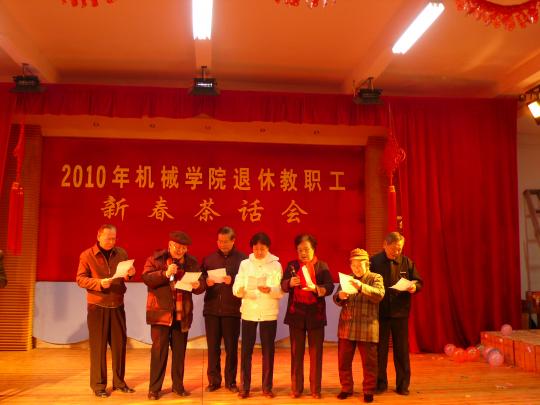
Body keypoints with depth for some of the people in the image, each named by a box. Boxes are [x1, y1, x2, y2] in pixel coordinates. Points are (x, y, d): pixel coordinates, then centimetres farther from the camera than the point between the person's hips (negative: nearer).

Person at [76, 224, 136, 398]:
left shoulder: (121, 253, 5)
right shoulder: (87, 255, -5)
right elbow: (80, 279, -8)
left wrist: (130, 274, -11)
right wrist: (99, 283, -23)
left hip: (117, 305, 4)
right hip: (97, 306, -3)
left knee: (119, 343, 8)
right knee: (98, 345, 2)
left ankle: (119, 382, 21)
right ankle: (98, 385, 14)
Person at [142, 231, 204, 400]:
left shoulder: (192, 262, 7)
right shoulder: (155, 258, -1)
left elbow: (200, 287, 10)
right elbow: (146, 278, -13)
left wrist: (197, 286, -14)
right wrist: (165, 273, -25)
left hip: (182, 314, 3)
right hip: (161, 312, -3)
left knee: (180, 351, 11)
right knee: (159, 350, 0)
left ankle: (178, 385, 23)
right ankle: (154, 388, 11)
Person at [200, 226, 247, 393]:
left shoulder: (242, 259, 0)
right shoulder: (209, 258, 10)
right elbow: (200, 279, 8)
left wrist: (233, 281, -19)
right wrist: (206, 282, -12)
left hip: (232, 309, -2)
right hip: (212, 309, 2)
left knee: (231, 347, 6)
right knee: (213, 346, 7)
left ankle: (231, 381, 19)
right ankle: (214, 380, 19)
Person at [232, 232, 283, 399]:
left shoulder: (276, 265, 0)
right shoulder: (244, 264, 3)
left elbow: (281, 292, -3)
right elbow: (236, 288, -2)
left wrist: (270, 290, -24)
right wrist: (241, 290, -24)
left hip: (269, 313, -1)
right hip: (249, 312, 1)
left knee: (268, 351, 5)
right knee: (246, 350, 3)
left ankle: (267, 387, 18)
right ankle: (244, 387, 15)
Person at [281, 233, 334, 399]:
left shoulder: (322, 266, 2)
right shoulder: (291, 265, 7)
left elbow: (330, 287, -9)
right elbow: (283, 286, -4)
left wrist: (315, 288, -28)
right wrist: (290, 283, -26)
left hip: (316, 314, -1)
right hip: (296, 314, 1)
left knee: (316, 352, 4)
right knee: (296, 352, 6)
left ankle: (315, 389, 13)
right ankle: (296, 388, 15)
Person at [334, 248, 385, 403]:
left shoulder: (376, 278, 1)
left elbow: (379, 295, -17)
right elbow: (336, 300, 9)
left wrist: (362, 287, -31)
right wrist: (339, 296, -15)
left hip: (367, 328, -3)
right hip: (346, 326, 3)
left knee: (369, 362, 5)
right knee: (344, 360, 9)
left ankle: (368, 391, 20)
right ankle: (346, 388, 24)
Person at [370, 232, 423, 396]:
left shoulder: (407, 262, 3)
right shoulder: (374, 261, -3)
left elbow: (419, 282, 7)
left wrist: (415, 287, -15)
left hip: (400, 312, 1)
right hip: (380, 312, -1)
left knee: (402, 350, 8)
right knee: (380, 349, 8)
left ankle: (403, 384, 21)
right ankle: (380, 383, 21)